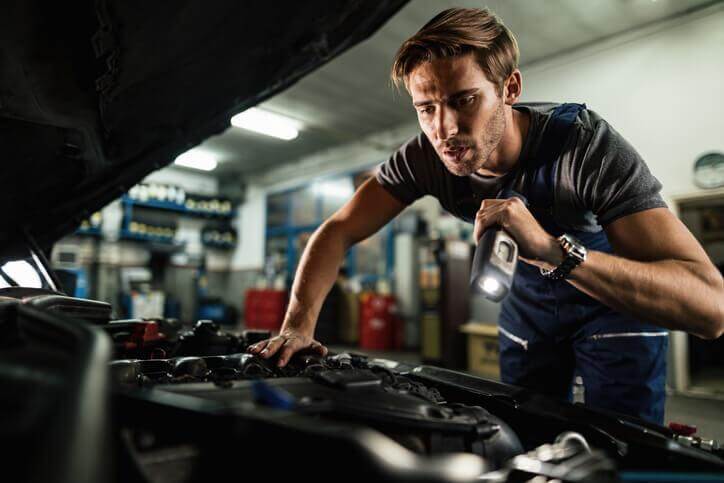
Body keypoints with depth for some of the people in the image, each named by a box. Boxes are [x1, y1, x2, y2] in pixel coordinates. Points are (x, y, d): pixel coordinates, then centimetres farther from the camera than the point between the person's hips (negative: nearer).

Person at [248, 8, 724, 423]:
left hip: (621, 294, -3)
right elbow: (338, 231, -17)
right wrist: (299, 326, -29)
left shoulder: (586, 143, -36)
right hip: (530, 298, 3)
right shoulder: (425, 156, -25)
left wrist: (554, 250, -55)